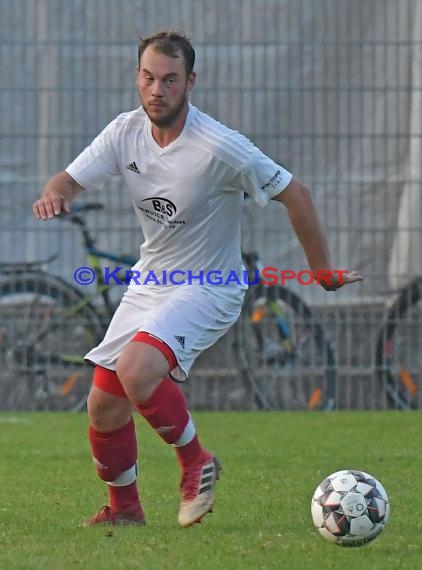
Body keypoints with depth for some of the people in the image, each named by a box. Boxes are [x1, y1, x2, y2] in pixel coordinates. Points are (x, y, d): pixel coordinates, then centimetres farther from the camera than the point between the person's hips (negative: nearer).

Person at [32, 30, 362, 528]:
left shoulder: (219, 148, -23)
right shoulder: (126, 132, -5)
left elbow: (294, 195, -14)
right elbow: (72, 179, -6)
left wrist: (324, 273, -7)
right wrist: (54, 193, -32)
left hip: (208, 290, -6)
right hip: (148, 283, 6)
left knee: (136, 368, -31)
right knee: (103, 408, 3)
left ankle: (195, 462, -8)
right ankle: (124, 507, 27)